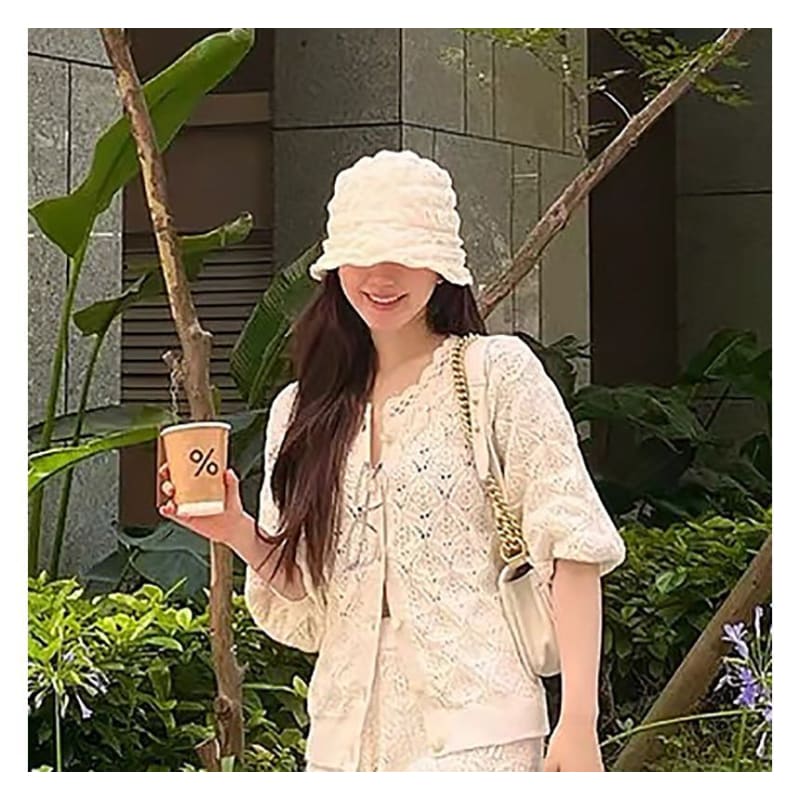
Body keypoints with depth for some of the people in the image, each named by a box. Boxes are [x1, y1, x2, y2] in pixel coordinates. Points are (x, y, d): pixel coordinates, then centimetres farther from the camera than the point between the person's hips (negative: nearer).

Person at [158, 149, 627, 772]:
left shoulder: (498, 373, -1)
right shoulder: (301, 411, 13)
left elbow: (570, 547, -7)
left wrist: (579, 722, -14)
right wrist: (237, 533, -3)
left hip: (476, 731, -4)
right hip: (344, 736, 4)